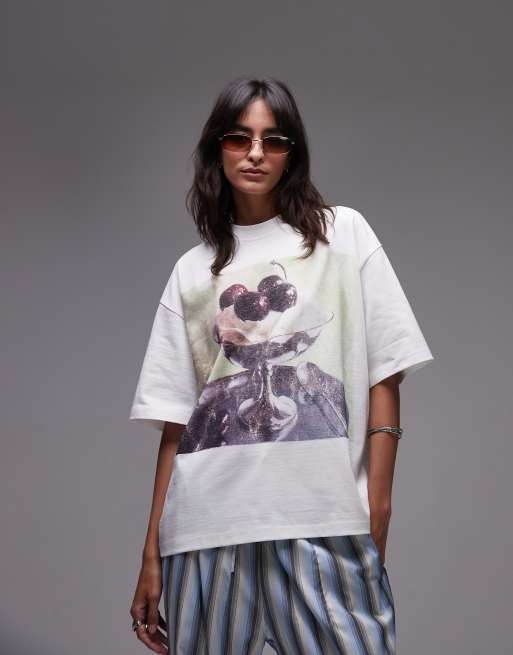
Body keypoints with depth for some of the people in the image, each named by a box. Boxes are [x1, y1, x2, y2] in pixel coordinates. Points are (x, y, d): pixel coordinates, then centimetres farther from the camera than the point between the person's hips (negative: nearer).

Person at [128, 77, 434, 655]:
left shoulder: (342, 233, 10)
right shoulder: (192, 271, 15)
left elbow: (384, 374, 4)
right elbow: (174, 419, 11)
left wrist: (377, 503, -6)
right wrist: (152, 553, 5)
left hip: (322, 521, -2)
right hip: (208, 525, 2)